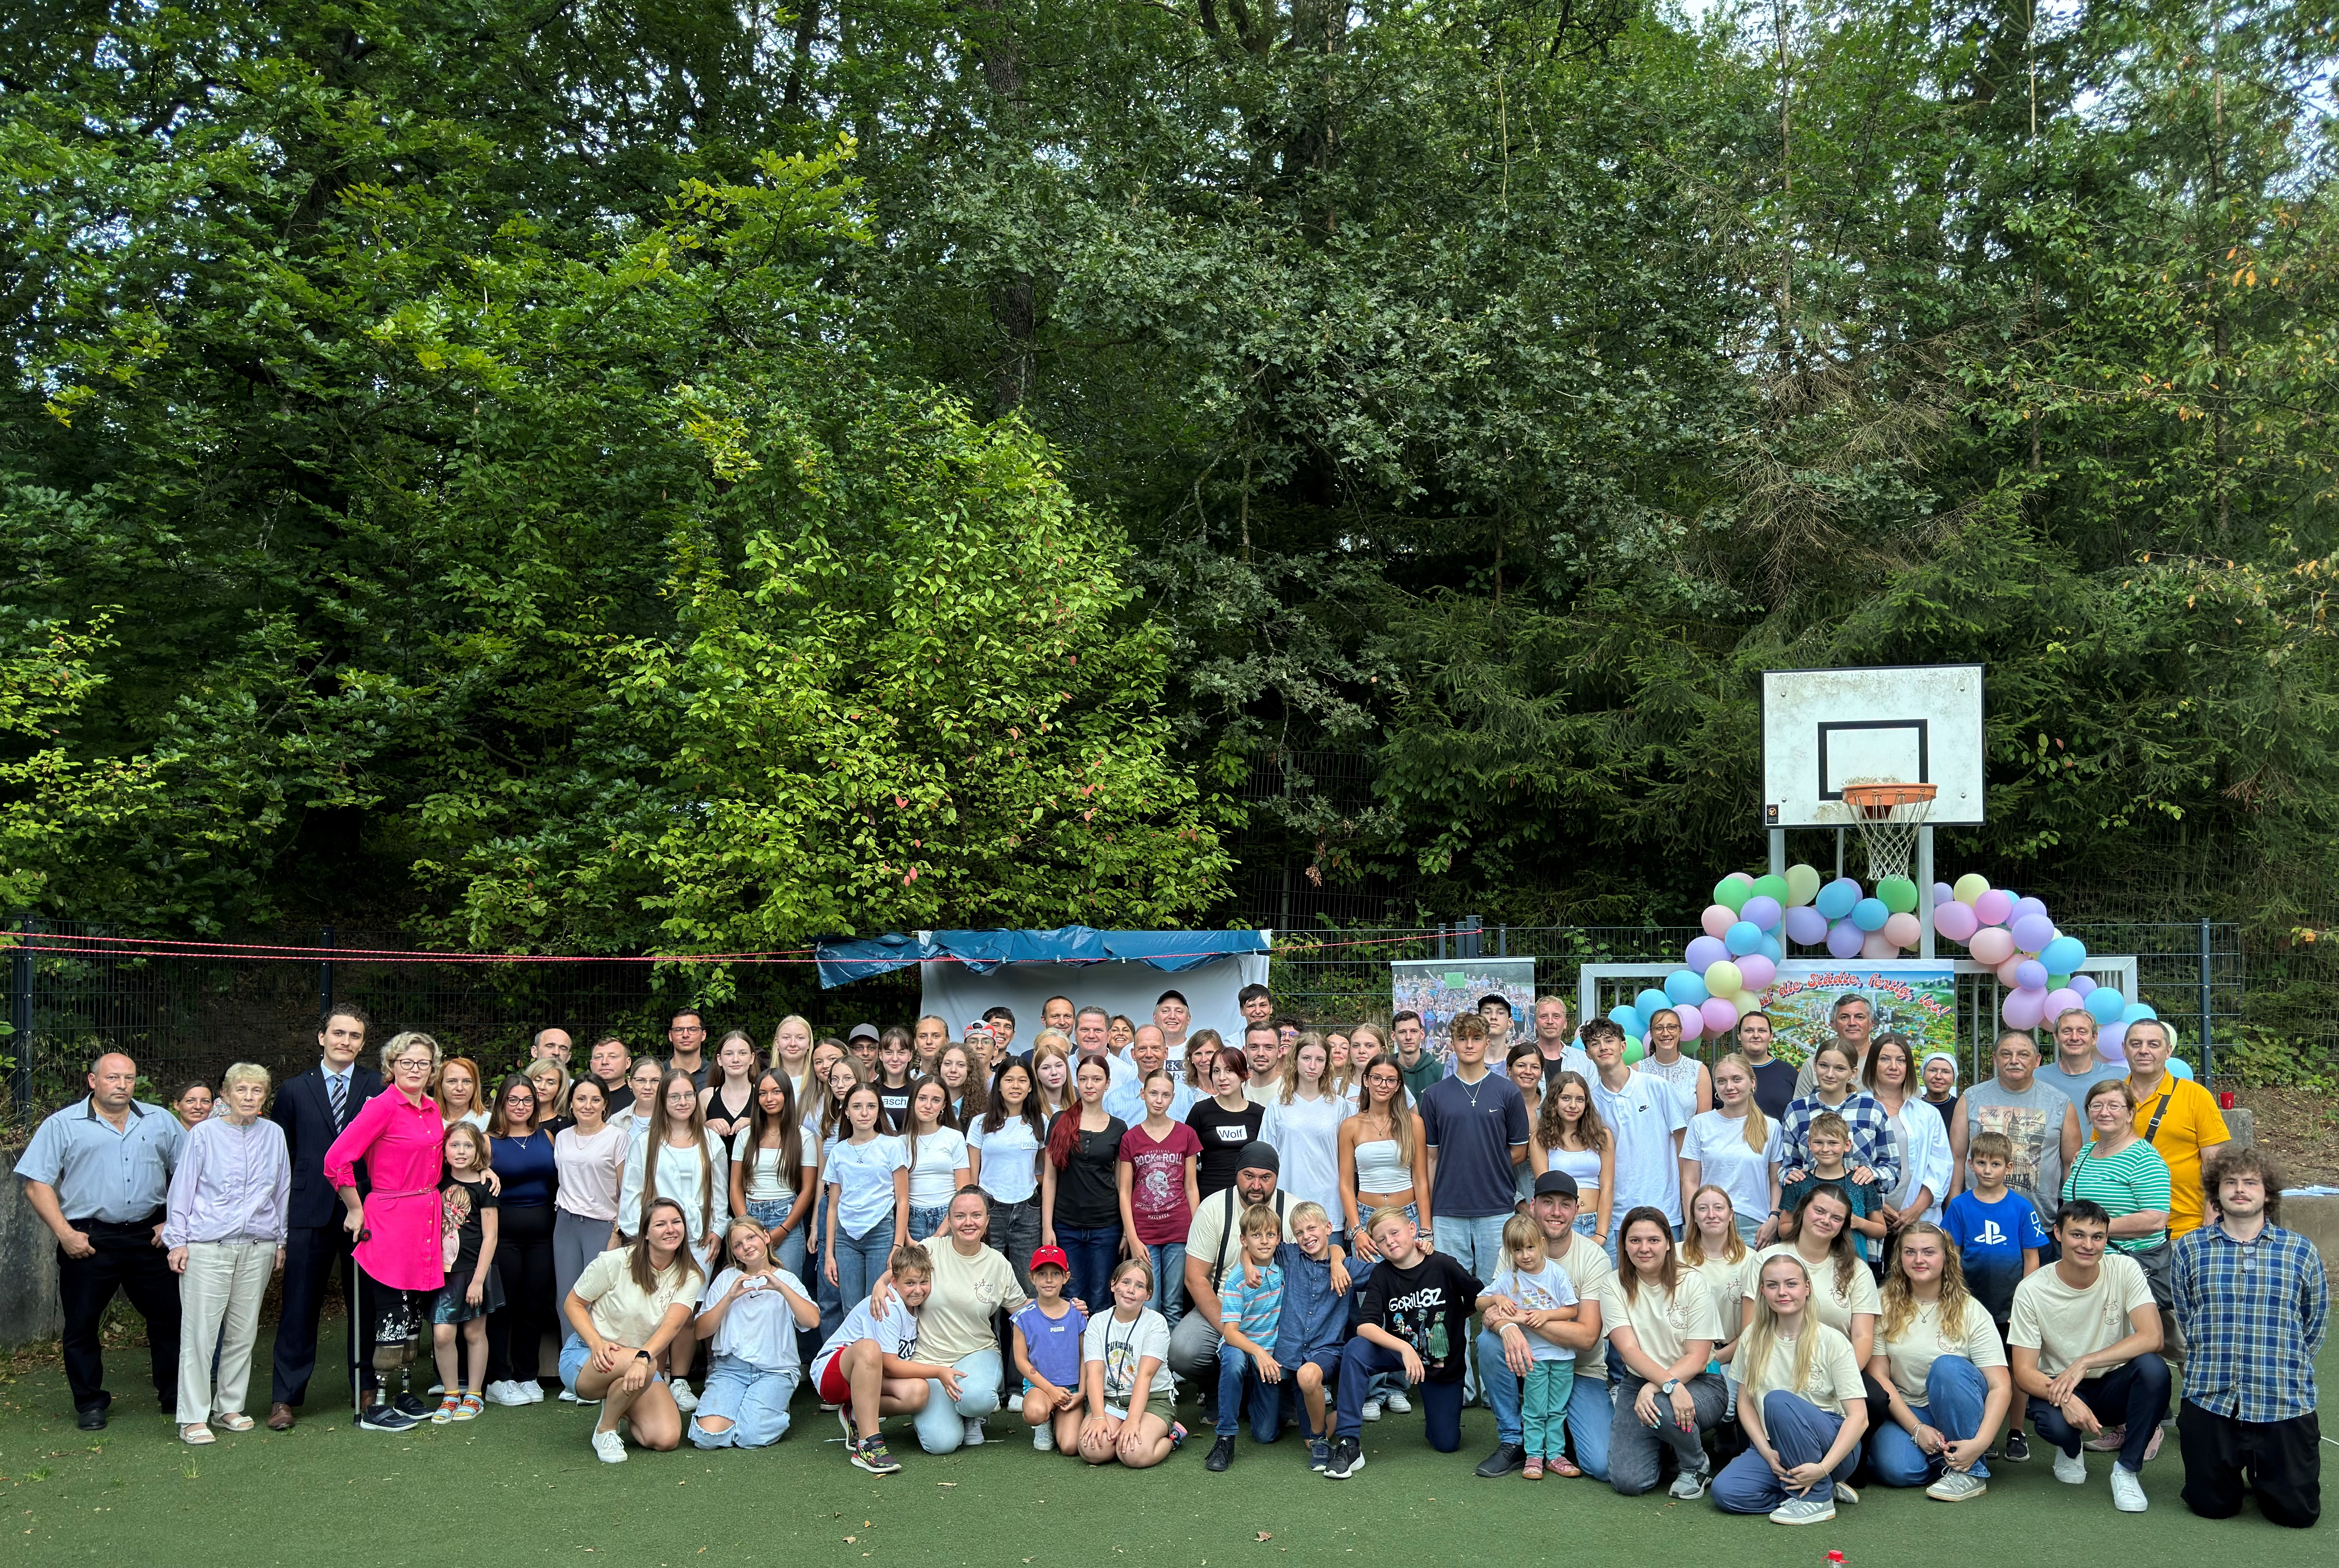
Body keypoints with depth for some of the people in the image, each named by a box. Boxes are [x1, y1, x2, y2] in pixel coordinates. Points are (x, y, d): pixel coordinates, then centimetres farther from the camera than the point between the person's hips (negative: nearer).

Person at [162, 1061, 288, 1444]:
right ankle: (193, 1418, 2)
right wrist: (177, 1240, -1)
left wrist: (281, 1241, 15)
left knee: (243, 1331, 8)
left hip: (258, 1247, 3)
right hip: (207, 1246, -3)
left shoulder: (274, 1135, 8)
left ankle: (230, 1407, 20)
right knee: (199, 1331, -4)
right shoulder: (204, 1134, -1)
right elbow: (182, 1188, 2)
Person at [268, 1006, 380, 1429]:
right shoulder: (295, 1090, 9)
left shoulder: (380, 1088, 4)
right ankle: (285, 1398, 12)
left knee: (364, 1305, 8)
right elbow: (281, 1155, 10)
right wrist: (279, 1215, 5)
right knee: (299, 1308, 2)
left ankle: (364, 1388, 21)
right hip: (310, 1214, 1)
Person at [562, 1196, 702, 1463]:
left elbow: (673, 1325, -20)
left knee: (666, 1440, -17)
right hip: (588, 1359, -3)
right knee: (640, 1364, -37)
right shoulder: (616, 1262, -12)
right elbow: (573, 1304, -5)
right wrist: (598, 1344, -23)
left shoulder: (690, 1277, -5)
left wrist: (643, 1359, -40)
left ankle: (621, 1408, 15)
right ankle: (605, 1429, -9)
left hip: (640, 1366, 3)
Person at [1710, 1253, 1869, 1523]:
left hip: (1831, 1448, -5)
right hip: (1774, 1448, 5)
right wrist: (1767, 1453, -10)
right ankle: (1826, 1488, -3)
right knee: (1725, 1492, -24)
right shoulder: (1753, 1339, 4)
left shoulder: (1832, 1342, -8)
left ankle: (1817, 1497, -17)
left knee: (1778, 1400, -33)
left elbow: (1859, 1416, -13)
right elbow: (1746, 1402, 6)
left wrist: (1823, 1468, -23)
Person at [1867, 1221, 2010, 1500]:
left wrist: (1980, 1443, -28)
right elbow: (1878, 1374, -6)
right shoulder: (1887, 1306, -2)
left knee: (1947, 1366, -32)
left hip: (1959, 1412, -1)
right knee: (1896, 1469, -30)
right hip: (1905, 1412, 1)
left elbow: (2001, 1387, -15)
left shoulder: (1969, 1311, -7)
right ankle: (1944, 1455, 3)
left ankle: (1971, 1471, -21)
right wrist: (1917, 1429, -17)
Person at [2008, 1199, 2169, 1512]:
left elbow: (2152, 1338, -23)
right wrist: (2065, 1398, -35)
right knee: (2053, 1423, -35)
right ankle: (2071, 1450, 6)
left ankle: (2128, 1469, -12)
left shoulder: (2125, 1270, -11)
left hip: (2115, 1386, 1)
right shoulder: (2032, 1290, -14)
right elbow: (2023, 1373, -14)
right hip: (2059, 1388, -1)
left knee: (2153, 1368, -31)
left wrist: (2084, 1363, -31)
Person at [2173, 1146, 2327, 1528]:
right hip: (2209, 1400, 1)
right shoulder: (2191, 1249, 4)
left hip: (2285, 1402, 0)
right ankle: (2234, 1468, 36)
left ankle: (2262, 1471, 32)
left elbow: (2315, 1324, 10)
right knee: (2211, 1505, 4)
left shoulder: (2301, 1251, 2)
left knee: (2298, 1511, 1)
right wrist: (2216, 1360, 6)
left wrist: (2286, 1372, 9)